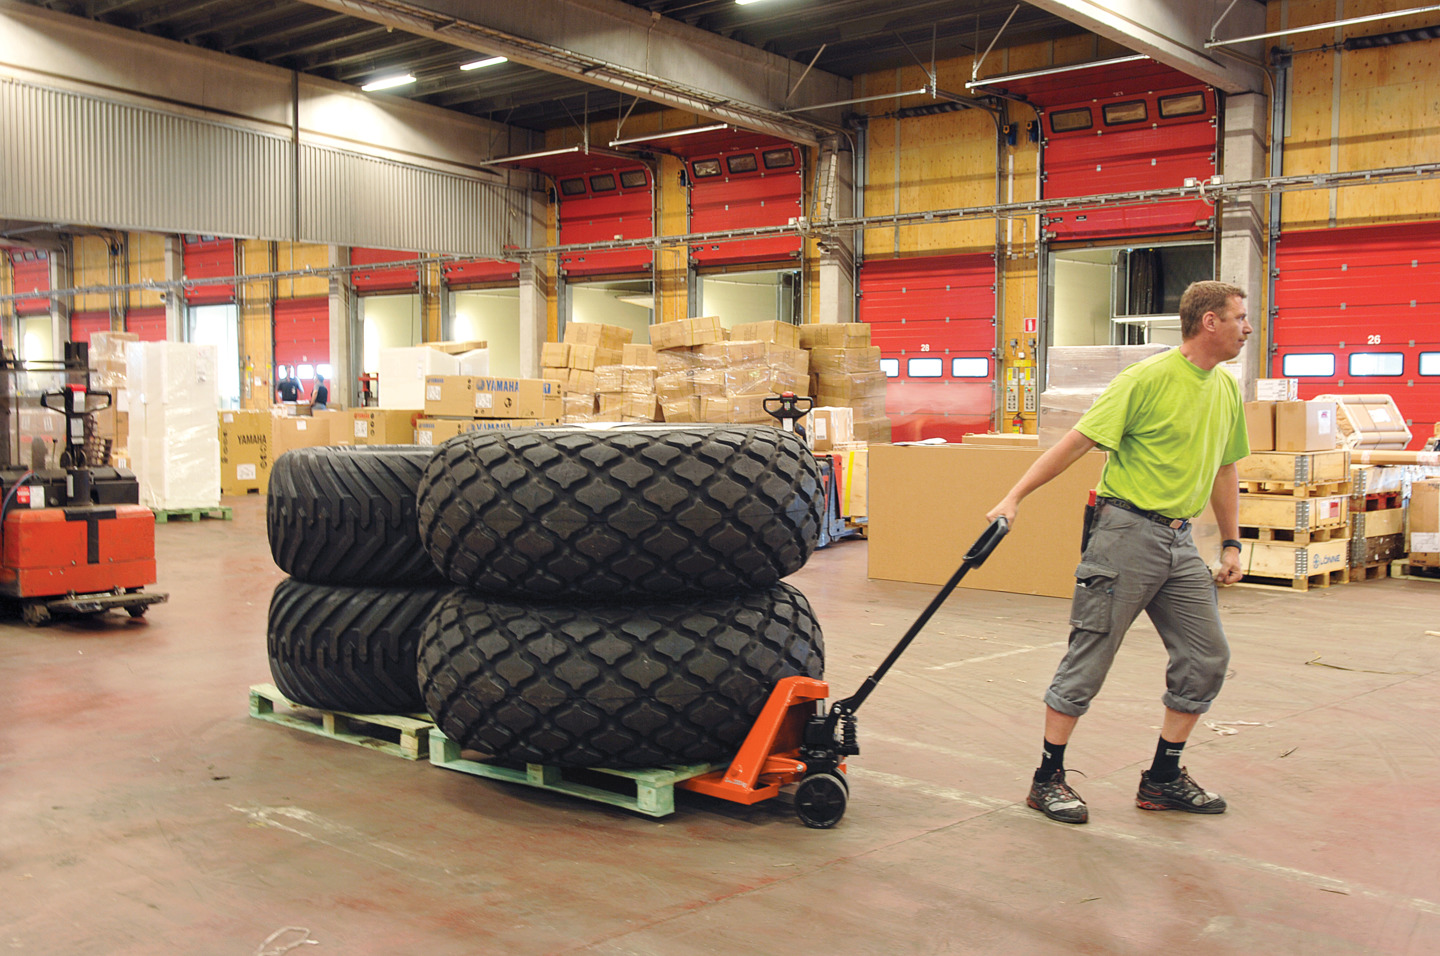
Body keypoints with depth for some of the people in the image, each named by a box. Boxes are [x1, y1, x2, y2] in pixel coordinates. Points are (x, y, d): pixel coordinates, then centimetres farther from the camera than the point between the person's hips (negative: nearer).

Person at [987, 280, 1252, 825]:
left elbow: (1224, 470, 21)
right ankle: (1048, 779, 10)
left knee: (1207, 658, 6)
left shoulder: (1227, 390, 12)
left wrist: (1231, 543, 18)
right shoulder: (1148, 379, -12)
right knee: (1090, 656, -2)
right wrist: (1015, 497, -17)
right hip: (1127, 531, -8)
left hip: (1180, 540, 8)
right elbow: (1077, 442, -13)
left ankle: (1163, 778, 19)